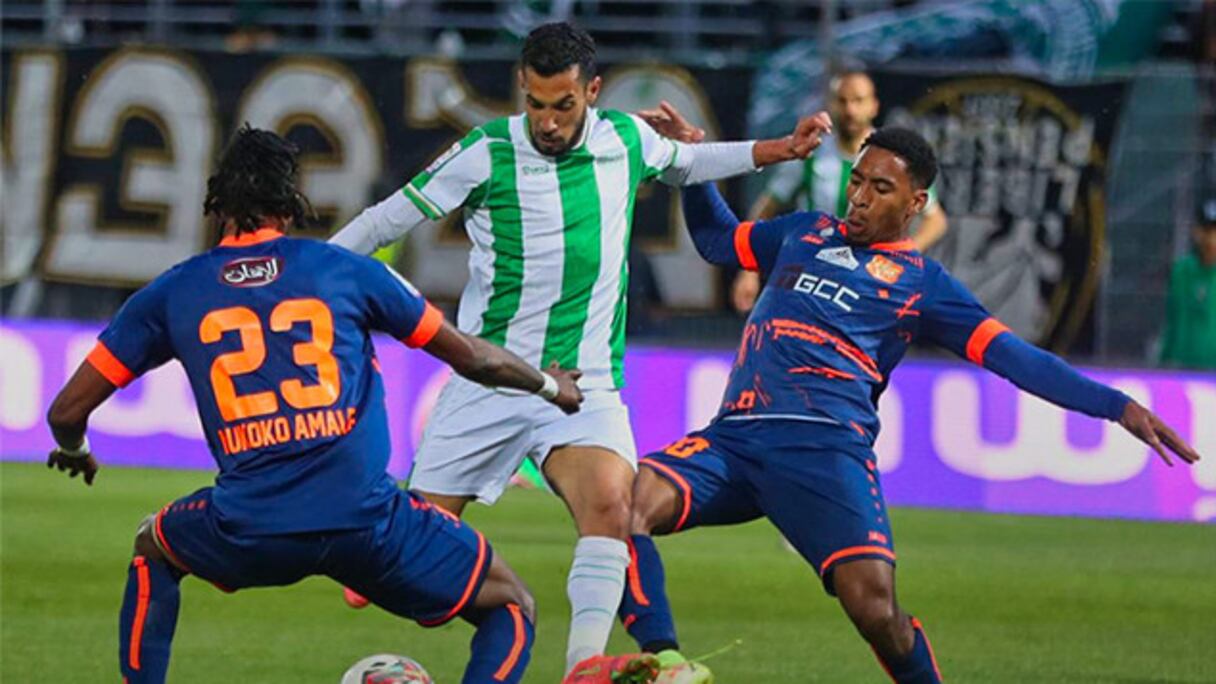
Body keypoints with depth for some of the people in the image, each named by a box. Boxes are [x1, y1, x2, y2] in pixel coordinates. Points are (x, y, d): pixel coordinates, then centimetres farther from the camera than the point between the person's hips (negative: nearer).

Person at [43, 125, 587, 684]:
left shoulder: (171, 294, 13)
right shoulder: (344, 269, 12)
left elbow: (67, 412, 16)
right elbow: (472, 357, 21)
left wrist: (73, 452, 41)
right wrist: (549, 386, 41)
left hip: (248, 531, 2)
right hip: (368, 520, -2)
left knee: (154, 550, 35)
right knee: (512, 608, 16)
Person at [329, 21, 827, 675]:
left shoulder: (627, 139, 3)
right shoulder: (486, 154, -8)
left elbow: (683, 162, 27)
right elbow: (386, 219, 1)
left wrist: (774, 150, 19)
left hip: (586, 384, 1)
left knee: (609, 504, -28)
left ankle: (583, 669, -30)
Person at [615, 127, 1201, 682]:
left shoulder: (921, 281, 13)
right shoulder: (805, 233, 25)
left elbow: (1011, 356, 7)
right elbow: (716, 238, 42)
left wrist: (1118, 406, -3)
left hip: (825, 448, -4)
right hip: (733, 439, 4)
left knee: (873, 605, -22)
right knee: (628, 502, -24)